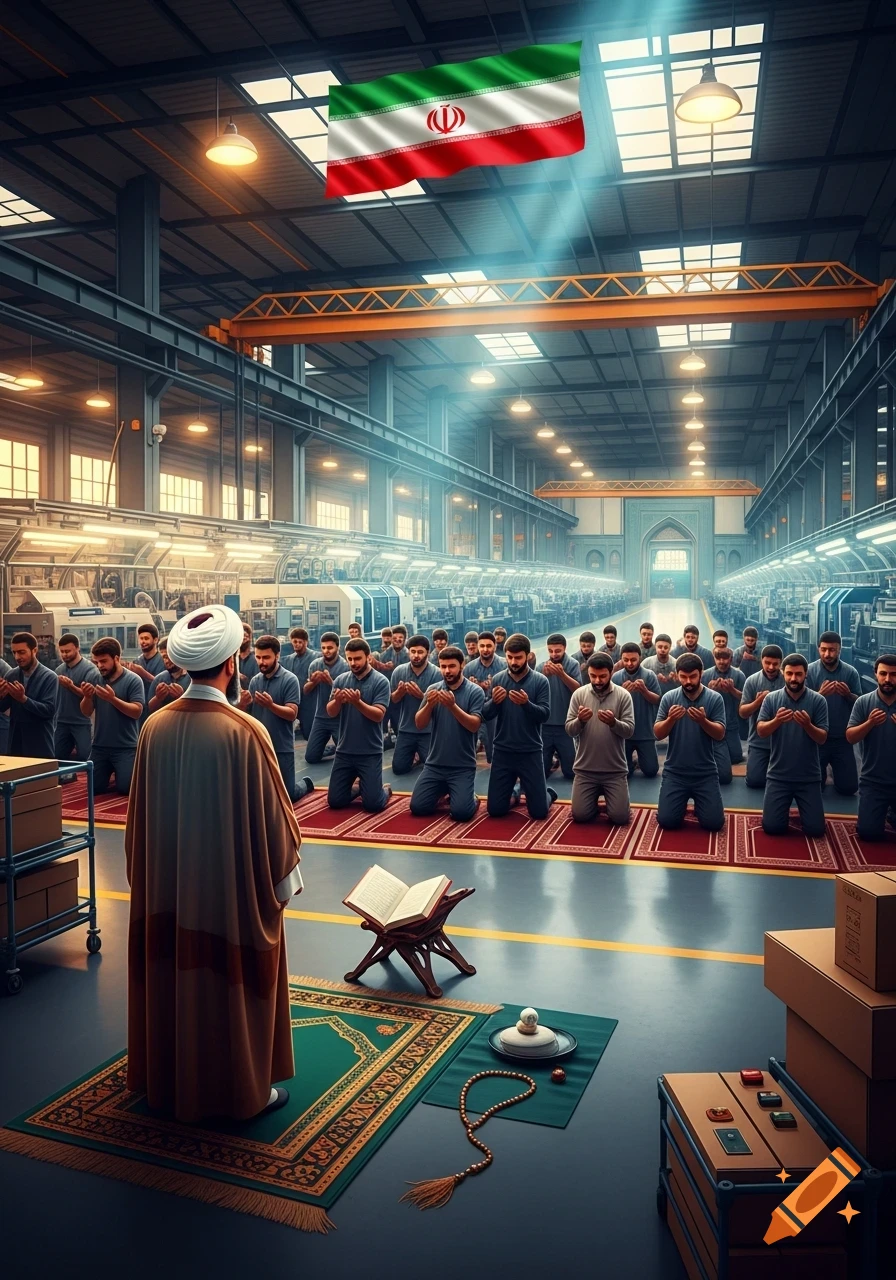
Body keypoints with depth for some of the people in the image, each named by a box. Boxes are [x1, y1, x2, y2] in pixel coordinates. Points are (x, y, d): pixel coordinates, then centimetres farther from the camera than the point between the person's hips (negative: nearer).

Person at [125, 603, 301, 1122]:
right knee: (233, 981, 10)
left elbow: (143, 813, 5)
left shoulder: (155, 727, -5)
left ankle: (172, 1080, 36)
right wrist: (283, 876, 2)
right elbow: (271, 817, -14)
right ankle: (243, 1089, 25)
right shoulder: (244, 732, -21)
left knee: (175, 976, 19)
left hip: (168, 885, 5)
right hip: (234, 886, -5)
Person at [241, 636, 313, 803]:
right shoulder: (254, 681, 4)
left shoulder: (290, 680, -11)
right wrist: (242, 704, -19)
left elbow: (292, 714, -17)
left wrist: (271, 705, -33)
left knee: (288, 796, 2)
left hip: (282, 748, -4)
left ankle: (306, 784, 35)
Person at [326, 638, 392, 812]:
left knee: (372, 804, -6)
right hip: (344, 751, 4)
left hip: (370, 752, -4)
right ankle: (358, 788, 36)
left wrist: (358, 702, -32)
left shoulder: (381, 681, -9)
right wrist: (337, 701, -25)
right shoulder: (340, 680, 2)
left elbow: (379, 715, -16)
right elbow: (330, 713, -3)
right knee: (334, 801, 6)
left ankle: (385, 791, 28)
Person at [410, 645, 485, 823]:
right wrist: (429, 705, -24)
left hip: (463, 766, -3)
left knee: (461, 813, -17)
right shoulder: (433, 689, 2)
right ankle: (443, 792, 27)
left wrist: (453, 706, -32)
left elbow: (474, 725, -17)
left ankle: (472, 798, 18)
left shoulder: (475, 691, -7)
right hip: (434, 763, 4)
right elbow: (419, 724, -3)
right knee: (417, 807, -3)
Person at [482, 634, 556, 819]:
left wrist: (526, 703, -32)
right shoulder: (498, 679, 0)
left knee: (539, 811, 0)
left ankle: (548, 793, 35)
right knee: (495, 810, 6)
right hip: (502, 751, 2)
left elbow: (544, 714, -13)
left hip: (531, 752, -2)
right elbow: (486, 715, -2)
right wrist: (493, 702, -23)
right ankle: (515, 791, 38)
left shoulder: (540, 680, -7)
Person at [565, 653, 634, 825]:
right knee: (580, 816, -2)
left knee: (620, 817, -5)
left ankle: (607, 796, 28)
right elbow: (569, 730, -4)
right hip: (585, 769, 1)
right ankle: (596, 795, 31)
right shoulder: (578, 694, -2)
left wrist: (613, 722, -30)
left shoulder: (623, 695, -5)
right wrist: (579, 720, -25)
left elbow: (629, 731, -10)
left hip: (615, 770, -1)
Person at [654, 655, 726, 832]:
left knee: (714, 823, -6)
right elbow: (657, 734, -6)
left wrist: (703, 721, -29)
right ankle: (683, 802, 28)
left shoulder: (715, 698, -5)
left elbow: (720, 735, -10)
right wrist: (670, 720, -26)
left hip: (705, 772, 0)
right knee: (667, 821, -6)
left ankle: (698, 803, 28)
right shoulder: (669, 697, -3)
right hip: (675, 771, 1)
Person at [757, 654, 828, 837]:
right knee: (772, 827, -3)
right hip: (778, 775, 0)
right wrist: (777, 720, -30)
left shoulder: (818, 700, -5)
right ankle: (785, 807, 31)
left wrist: (807, 725, -29)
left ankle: (799, 805, 32)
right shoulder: (771, 699, -3)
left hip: (809, 777, 0)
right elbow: (760, 731, -10)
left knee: (815, 829, -1)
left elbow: (822, 738, -8)